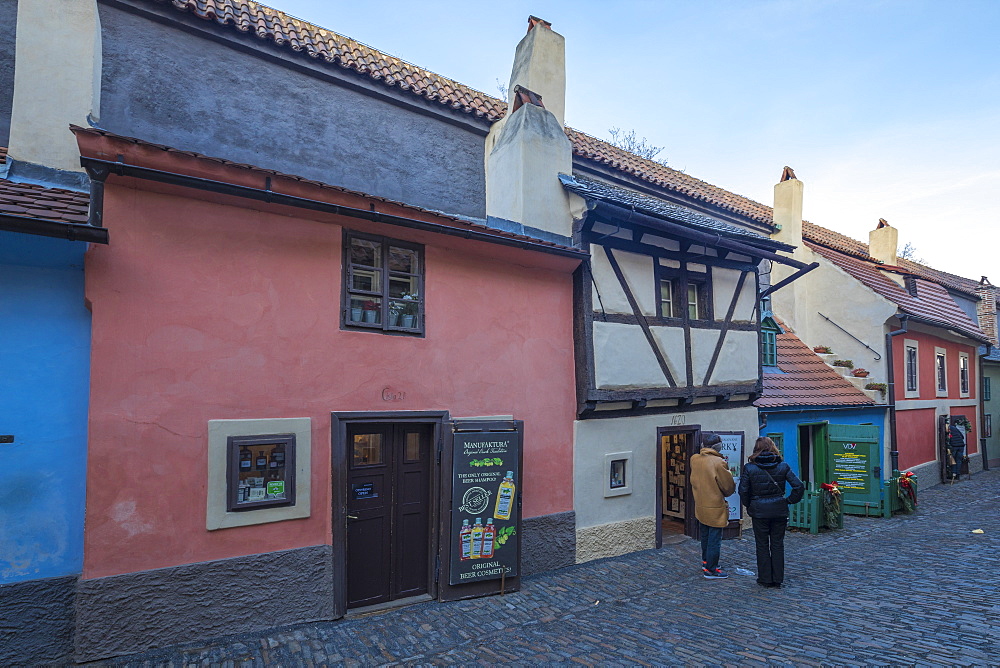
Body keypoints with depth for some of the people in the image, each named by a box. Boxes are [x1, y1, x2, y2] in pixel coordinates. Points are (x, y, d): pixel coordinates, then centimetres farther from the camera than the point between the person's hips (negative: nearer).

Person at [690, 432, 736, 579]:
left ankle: (705, 562, 36)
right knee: (715, 539, 4)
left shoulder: (694, 460, -2)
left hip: (700, 506, 7)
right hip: (715, 508, -7)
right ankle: (711, 570, 12)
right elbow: (728, 486, -13)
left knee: (705, 536, 22)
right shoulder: (719, 463, -21)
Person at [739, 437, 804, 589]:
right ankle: (778, 579, 20)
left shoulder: (749, 468, -7)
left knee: (762, 545, 9)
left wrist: (749, 506, 9)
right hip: (779, 510, 2)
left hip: (759, 512, -2)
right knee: (778, 544, 13)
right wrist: (789, 501, 5)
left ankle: (765, 579, 16)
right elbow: (799, 486, -7)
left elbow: (743, 491, -6)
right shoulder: (783, 466, -3)